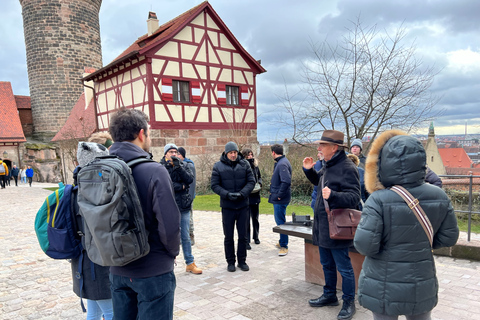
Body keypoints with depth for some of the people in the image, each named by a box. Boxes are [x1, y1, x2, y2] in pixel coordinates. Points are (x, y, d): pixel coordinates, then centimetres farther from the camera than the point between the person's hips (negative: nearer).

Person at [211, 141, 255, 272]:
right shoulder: (218, 166, -4)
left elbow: (251, 181, -2)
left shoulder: (244, 164, -1)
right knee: (228, 236, 10)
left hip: (243, 205, 1)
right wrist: (227, 194, -19)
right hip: (227, 206, -1)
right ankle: (230, 262, 26)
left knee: (243, 236, 11)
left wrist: (242, 193, -17)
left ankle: (242, 261, 27)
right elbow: (214, 185, -5)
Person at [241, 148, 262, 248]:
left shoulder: (255, 165, 6)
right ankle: (246, 241, 11)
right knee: (246, 220, 0)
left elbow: (259, 176, 20)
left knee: (255, 218, 19)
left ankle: (256, 237, 36)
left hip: (255, 196, 6)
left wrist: (259, 183, 0)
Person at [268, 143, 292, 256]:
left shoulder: (282, 164, -20)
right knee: (279, 221, 20)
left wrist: (279, 195, -22)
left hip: (280, 200, -11)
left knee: (280, 222, -3)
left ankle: (284, 246, 7)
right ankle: (282, 242, 34)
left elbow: (286, 181, -30)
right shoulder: (280, 162, 13)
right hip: (277, 198, 11)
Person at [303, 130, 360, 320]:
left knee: (343, 267, 4)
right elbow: (318, 181, 30)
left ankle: (349, 303, 21)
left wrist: (333, 195, -40)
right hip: (322, 226, 10)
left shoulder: (347, 168, -18)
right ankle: (330, 296, 38)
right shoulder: (328, 166, 11)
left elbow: (354, 197, -24)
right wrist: (309, 170, 12)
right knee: (327, 264, 21)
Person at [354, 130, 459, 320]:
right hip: (423, 288, 4)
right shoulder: (439, 196, -9)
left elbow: (365, 245, -23)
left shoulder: (378, 200, -24)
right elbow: (449, 238, 2)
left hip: (384, 288, -4)